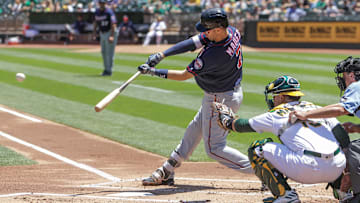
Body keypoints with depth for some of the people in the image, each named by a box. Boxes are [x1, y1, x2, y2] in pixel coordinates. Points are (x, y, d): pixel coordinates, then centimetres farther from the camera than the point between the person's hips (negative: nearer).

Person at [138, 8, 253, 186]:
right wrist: (161, 55, -13)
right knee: (195, 129, 21)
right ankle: (166, 172, 35)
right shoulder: (232, 32, -11)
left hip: (220, 100, -10)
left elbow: (184, 75, -23)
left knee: (214, 148, 3)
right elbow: (193, 43, -7)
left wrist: (153, 72, -15)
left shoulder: (215, 54, -35)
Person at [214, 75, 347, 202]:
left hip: (310, 170, -6)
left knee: (257, 149, 8)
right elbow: (343, 136, 14)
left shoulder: (277, 114, 10)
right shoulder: (316, 108, 21)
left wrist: (225, 119, 42)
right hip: (338, 169, 6)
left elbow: (242, 125, 21)